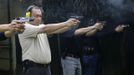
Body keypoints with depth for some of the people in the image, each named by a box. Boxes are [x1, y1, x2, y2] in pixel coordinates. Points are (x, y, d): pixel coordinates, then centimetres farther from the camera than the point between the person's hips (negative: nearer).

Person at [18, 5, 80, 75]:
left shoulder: (41, 27, 12)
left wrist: (69, 25, -19)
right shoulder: (25, 28, -10)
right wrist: (65, 23, -21)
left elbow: (55, 30, -3)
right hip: (32, 68, -7)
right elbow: (45, 29, -21)